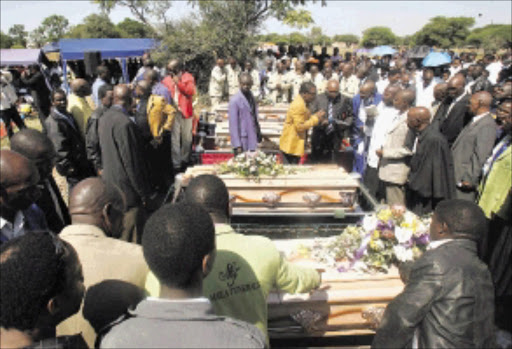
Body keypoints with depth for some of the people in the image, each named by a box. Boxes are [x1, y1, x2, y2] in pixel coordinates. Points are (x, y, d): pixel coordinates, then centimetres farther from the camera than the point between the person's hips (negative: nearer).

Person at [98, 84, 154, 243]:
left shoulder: (105, 118, 7)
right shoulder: (124, 123, -21)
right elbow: (131, 162, -21)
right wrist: (143, 193, -13)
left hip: (110, 184, 9)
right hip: (127, 189, -9)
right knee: (131, 236, -1)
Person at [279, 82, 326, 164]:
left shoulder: (301, 103, 10)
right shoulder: (298, 106, -21)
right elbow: (300, 126, -23)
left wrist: (317, 117, 2)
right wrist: (316, 118, -17)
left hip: (296, 144, 10)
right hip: (291, 146, -10)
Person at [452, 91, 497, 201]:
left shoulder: (487, 125, -20)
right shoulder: (475, 121, 11)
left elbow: (481, 156, -22)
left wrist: (469, 179, -19)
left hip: (464, 181, -9)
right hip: (455, 176, 9)